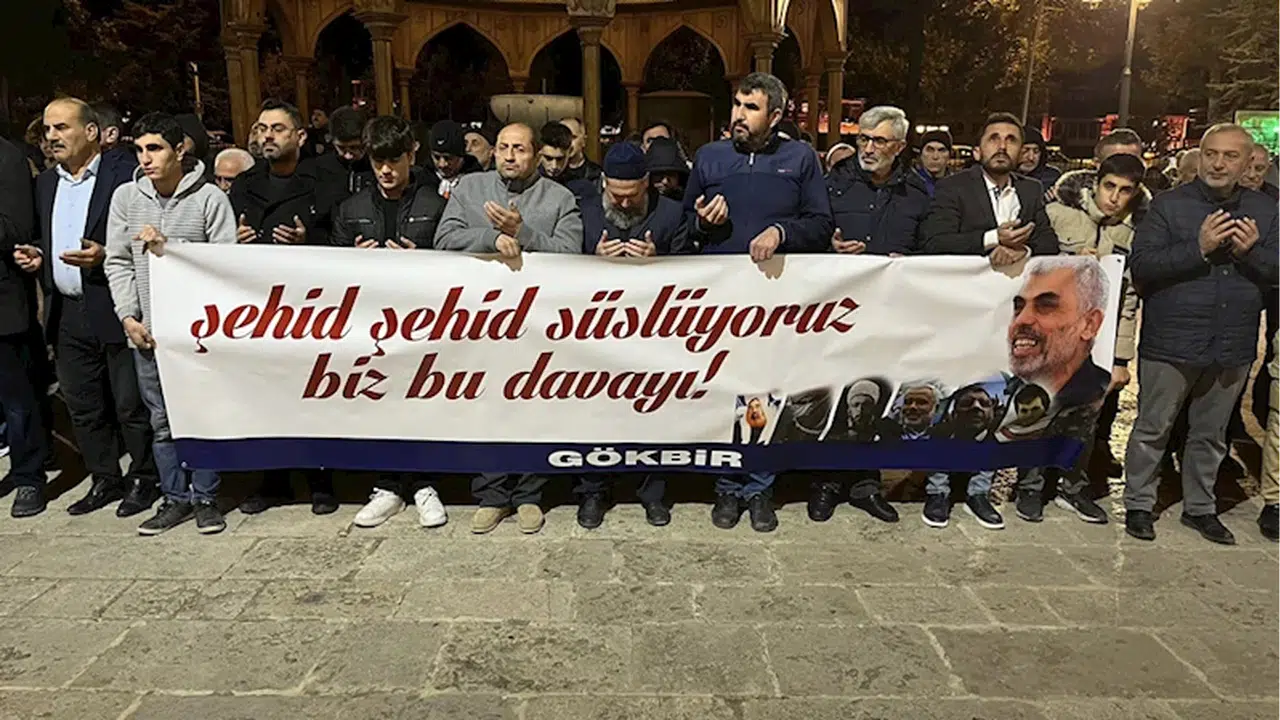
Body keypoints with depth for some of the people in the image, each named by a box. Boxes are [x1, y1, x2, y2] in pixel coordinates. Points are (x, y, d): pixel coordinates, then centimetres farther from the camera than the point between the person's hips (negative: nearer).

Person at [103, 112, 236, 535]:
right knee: (162, 420, 11)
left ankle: (205, 497, 19)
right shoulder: (126, 198, 6)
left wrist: (169, 248, -16)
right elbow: (118, 262, 7)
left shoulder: (210, 199, -5)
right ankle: (175, 498, 24)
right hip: (148, 331, 3)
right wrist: (129, 317, -1)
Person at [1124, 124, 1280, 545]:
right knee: (1153, 428, 5)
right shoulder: (1169, 205, -4)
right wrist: (1198, 249, -22)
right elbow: (1141, 265, -13)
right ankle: (1139, 504, 19)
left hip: (1233, 345, 4)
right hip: (1172, 341, -4)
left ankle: (1199, 507, 31)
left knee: (1211, 434, 16)